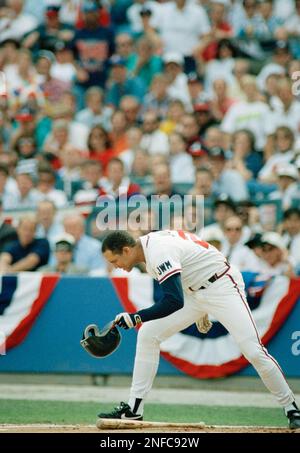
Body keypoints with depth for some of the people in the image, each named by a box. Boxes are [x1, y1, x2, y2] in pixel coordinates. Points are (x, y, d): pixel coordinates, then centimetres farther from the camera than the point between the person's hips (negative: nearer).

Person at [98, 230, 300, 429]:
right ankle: (134, 409, 2)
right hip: (194, 291, 10)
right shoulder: (149, 244, 2)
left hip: (222, 287, -10)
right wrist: (199, 311, 22)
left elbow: (175, 301, -35)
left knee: (253, 351, -17)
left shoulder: (159, 252, -27)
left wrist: (136, 317, -34)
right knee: (147, 334, 0)